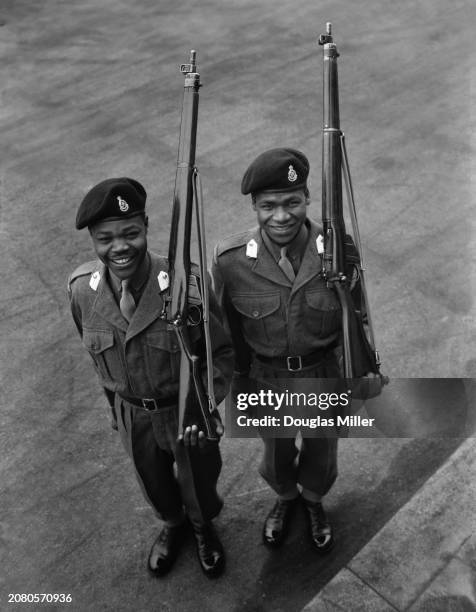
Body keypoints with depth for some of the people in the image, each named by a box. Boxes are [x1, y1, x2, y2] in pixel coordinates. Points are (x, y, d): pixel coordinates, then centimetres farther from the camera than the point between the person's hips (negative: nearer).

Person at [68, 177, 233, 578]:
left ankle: (204, 527, 60)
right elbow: (96, 352, 0)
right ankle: (173, 523, 64)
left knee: (199, 483, 24)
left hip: (188, 411, -2)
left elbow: (221, 351, -14)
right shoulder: (82, 289, -19)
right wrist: (116, 407, 11)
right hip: (133, 416, 3)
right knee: (155, 485, 29)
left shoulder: (186, 287, -30)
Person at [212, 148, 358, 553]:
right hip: (267, 381, 0)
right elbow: (230, 333, -7)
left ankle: (314, 501, 61)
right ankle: (285, 498, 62)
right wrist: (239, 390, 4)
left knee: (321, 454, 26)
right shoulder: (230, 260, -23)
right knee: (276, 456, 26)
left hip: (326, 378, 0)